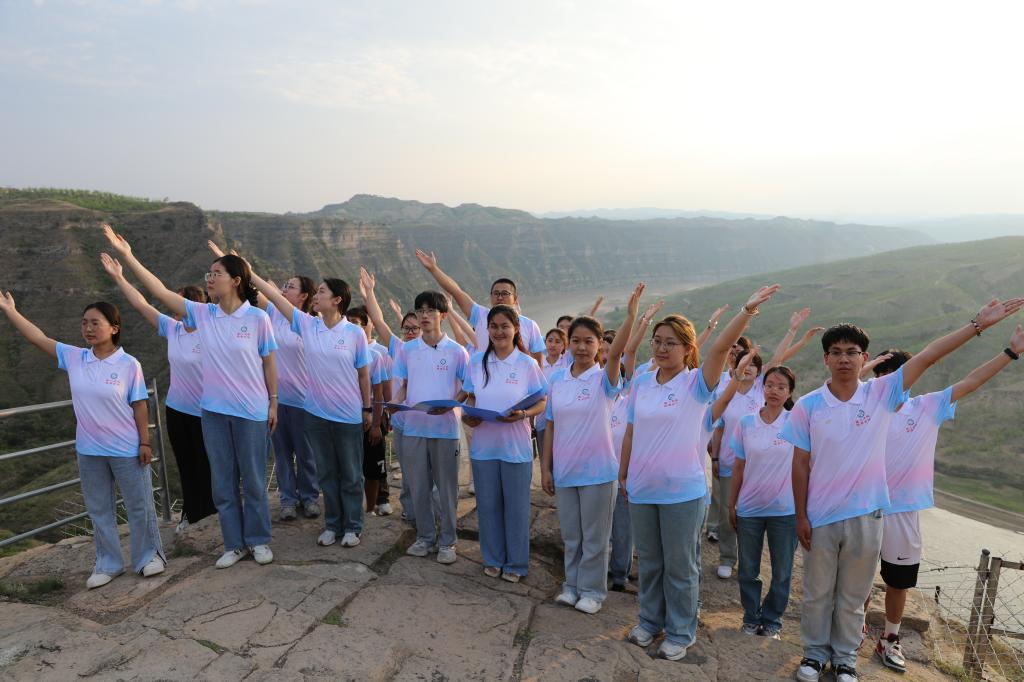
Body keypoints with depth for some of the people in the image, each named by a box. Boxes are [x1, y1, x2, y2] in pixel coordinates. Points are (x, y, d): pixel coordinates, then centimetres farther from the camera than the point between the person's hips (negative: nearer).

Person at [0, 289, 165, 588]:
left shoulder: (129, 364, -12)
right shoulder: (73, 358, -1)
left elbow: (139, 406, -8)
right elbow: (38, 338, -1)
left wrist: (145, 442, -8)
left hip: (126, 449, -4)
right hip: (89, 451, 5)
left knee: (139, 506, 8)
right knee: (98, 510, 15)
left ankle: (149, 555, 25)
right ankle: (107, 563, 29)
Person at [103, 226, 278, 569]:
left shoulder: (257, 318, -9)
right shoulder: (202, 314, 0)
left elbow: (269, 363, -3)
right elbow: (161, 291, -1)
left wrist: (274, 402, -2)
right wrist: (127, 256, -5)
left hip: (251, 411, -4)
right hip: (213, 410, 4)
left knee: (253, 480, 8)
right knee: (222, 481, 11)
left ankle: (259, 540, 25)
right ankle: (234, 544, 25)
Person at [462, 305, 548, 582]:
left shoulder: (527, 364, -5)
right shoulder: (477, 361, 3)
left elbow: (542, 403, -2)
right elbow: (471, 398, 13)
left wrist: (523, 414, -21)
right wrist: (468, 416, -8)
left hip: (516, 446, -3)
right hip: (483, 444, 3)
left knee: (516, 506, 8)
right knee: (488, 505, 12)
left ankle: (516, 563, 23)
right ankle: (493, 559, 30)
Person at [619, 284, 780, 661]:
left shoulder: (697, 382, -9)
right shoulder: (641, 383, 4)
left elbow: (721, 347, -26)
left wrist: (748, 309, -35)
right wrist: (623, 474, 14)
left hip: (683, 492, -4)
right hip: (642, 489, 4)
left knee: (680, 567, 10)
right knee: (649, 562, 20)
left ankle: (680, 632, 28)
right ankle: (650, 620, 38)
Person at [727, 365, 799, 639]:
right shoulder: (746, 423, -3)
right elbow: (739, 467, 2)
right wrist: (731, 505, 4)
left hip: (785, 510, -1)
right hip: (748, 509, 1)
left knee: (782, 572, 12)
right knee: (747, 570, 13)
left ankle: (772, 620, 31)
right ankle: (751, 618, 32)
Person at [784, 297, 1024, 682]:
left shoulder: (881, 394, -5)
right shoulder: (808, 406, -8)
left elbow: (927, 358, -9)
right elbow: (800, 465, -3)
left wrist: (978, 324, -12)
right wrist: (800, 516, -3)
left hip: (865, 515, 1)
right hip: (820, 516, 0)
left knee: (852, 596, 16)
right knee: (817, 593, 15)